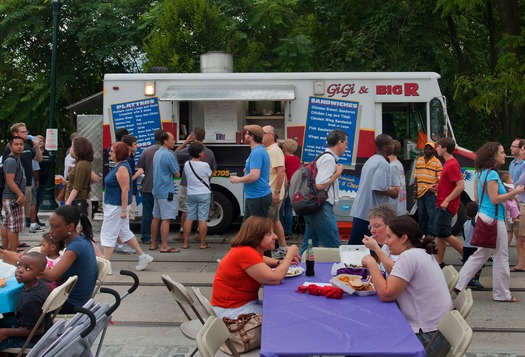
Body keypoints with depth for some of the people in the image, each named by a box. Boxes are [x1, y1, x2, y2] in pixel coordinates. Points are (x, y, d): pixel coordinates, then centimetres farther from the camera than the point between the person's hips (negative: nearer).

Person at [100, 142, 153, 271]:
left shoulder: (122, 168, -19)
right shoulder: (119, 166, 11)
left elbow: (125, 190, -23)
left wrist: (124, 210, -24)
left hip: (116, 205, -10)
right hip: (114, 204, 10)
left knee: (108, 234, -4)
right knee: (125, 231, 17)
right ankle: (143, 257, 24)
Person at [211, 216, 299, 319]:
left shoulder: (252, 249, 2)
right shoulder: (246, 253, -25)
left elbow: (260, 259, 27)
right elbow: (275, 279, -29)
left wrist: (279, 263, 6)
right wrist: (290, 254, -15)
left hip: (248, 302, 9)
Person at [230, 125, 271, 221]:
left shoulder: (257, 152, -19)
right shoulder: (259, 151, 14)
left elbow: (254, 176, -27)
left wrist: (238, 180, -13)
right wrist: (247, 170, 15)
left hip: (258, 198, -11)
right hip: (252, 196, 11)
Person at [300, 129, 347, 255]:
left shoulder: (323, 157, 17)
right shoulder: (329, 159, -13)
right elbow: (320, 185, -21)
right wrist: (337, 173, -10)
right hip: (322, 208, -10)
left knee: (309, 246, 14)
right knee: (334, 248, -6)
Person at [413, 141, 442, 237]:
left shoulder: (437, 162, -1)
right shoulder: (419, 160, 13)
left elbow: (440, 178, -5)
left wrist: (436, 186, -23)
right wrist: (415, 190, 10)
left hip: (431, 192, -5)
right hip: (420, 192, 5)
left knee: (431, 213, -5)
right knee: (421, 213, 14)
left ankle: (431, 232, 1)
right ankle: (421, 231, 25)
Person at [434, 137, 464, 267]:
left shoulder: (452, 165, -18)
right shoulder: (448, 163, 13)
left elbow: (460, 186, -25)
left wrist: (446, 200, -24)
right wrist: (438, 186, 9)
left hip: (447, 206, -10)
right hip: (442, 205, 10)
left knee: (444, 234, -7)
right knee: (440, 234, 11)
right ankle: (440, 262, 16)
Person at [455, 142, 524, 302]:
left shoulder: (481, 173, 11)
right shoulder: (492, 174, -17)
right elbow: (495, 199, -20)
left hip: (484, 216, 9)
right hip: (494, 219, -9)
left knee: (481, 255, 17)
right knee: (501, 258, 2)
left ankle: (459, 285, 15)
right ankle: (502, 294, 12)